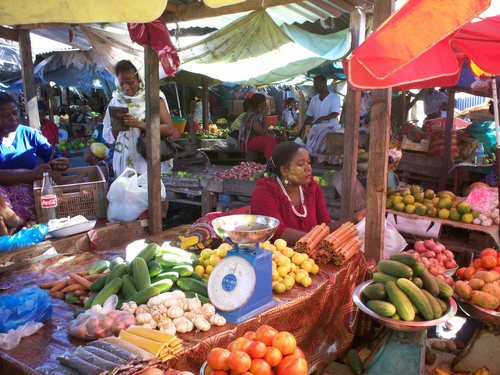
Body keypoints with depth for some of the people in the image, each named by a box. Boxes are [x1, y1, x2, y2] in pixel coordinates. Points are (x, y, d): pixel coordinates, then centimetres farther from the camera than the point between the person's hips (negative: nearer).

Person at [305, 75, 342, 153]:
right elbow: (309, 116, 15)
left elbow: (335, 114, -13)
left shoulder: (334, 97, -1)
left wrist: (322, 118, -29)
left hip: (330, 126, -5)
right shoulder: (314, 99, 15)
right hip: (316, 128, 5)